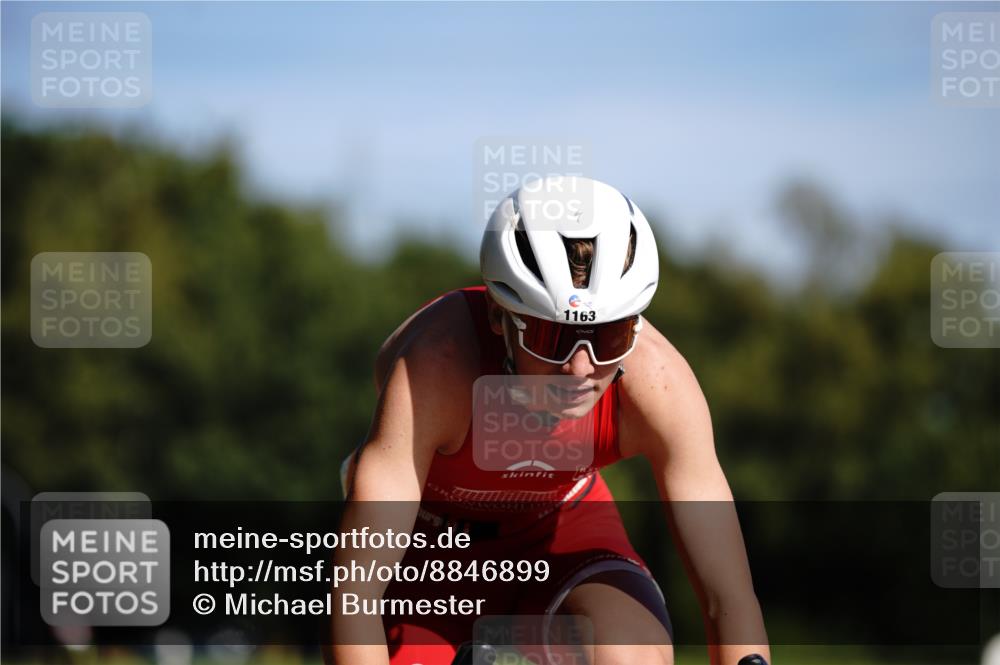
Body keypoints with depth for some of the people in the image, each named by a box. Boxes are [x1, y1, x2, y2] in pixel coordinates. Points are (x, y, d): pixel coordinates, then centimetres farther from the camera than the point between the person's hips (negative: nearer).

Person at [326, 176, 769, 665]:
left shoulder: (656, 379, -31)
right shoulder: (433, 368, -37)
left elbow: (731, 598, -28)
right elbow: (353, 596, -40)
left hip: (560, 531, 1)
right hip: (427, 539, -1)